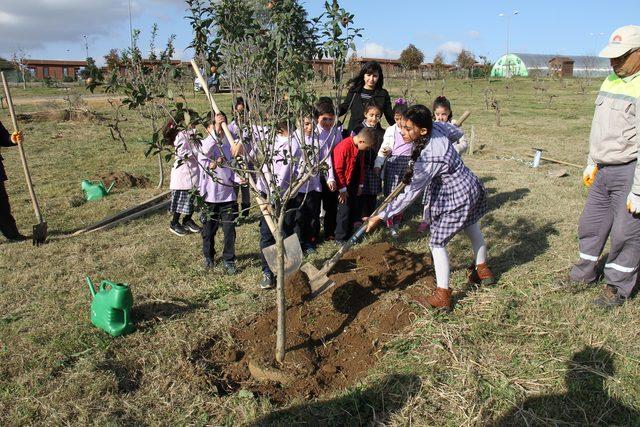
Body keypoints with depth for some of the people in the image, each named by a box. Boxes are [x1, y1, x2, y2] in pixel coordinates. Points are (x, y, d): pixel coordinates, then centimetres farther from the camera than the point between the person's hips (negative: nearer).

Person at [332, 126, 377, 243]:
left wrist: (360, 184, 11)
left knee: (353, 208, 11)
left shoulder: (360, 148, 2)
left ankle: (349, 234, 24)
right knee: (345, 210, -3)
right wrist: (342, 188, -16)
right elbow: (338, 169, -20)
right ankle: (340, 238, 10)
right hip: (344, 185, -8)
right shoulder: (344, 146, -23)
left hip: (353, 185, 8)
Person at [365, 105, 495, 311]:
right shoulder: (436, 127, -13)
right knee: (472, 229, 29)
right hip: (471, 186, 10)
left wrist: (381, 217, -25)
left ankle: (442, 296, 7)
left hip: (456, 197, -10)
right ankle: (482, 271, 52)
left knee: (437, 243, 0)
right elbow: (457, 133, 10)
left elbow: (410, 194, -29)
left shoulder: (428, 158, -35)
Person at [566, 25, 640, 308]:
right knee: (591, 223, 17)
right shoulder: (611, 81, 10)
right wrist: (592, 163, 21)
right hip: (605, 169, 8)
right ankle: (585, 273, 36)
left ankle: (617, 287, 20)